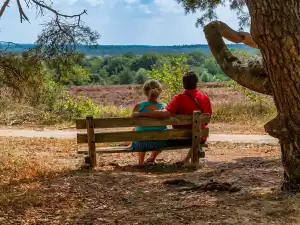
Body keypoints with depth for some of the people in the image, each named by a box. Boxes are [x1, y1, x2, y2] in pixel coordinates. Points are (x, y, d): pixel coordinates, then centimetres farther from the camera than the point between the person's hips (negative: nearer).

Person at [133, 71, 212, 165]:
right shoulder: (205, 98, -4)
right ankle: (186, 160, 37)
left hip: (181, 139, -3)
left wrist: (140, 114, -25)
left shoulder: (179, 98, -16)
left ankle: (152, 159, 34)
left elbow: (165, 113, -29)